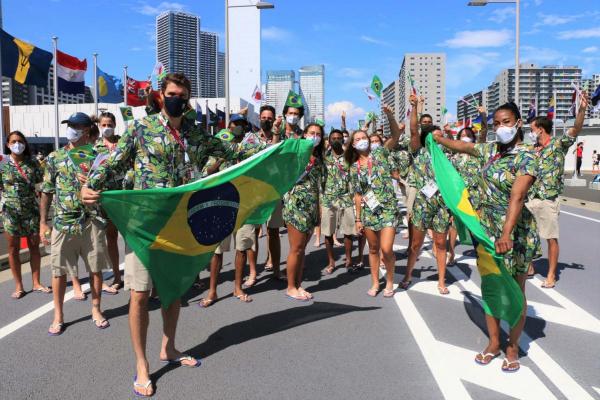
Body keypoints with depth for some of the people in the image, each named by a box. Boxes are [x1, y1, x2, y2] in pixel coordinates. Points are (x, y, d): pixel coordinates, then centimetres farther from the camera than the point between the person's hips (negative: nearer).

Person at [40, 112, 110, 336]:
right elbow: (46, 192, 6)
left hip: (92, 221, 0)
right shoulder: (55, 157, 5)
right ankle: (58, 316, 20)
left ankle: (96, 311, 23)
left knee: (95, 268, 7)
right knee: (59, 270, 6)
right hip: (63, 222, 0)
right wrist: (43, 223, 2)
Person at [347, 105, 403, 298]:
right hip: (368, 210, 3)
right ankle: (375, 283, 24)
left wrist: (390, 116, -25)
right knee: (373, 249, 10)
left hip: (387, 208, -3)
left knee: (386, 249, -10)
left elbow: (396, 135, -10)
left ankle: (390, 280, 14)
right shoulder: (354, 167, 6)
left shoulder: (379, 153, 1)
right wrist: (358, 218, 6)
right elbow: (358, 195, 8)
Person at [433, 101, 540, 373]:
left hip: (515, 231, -6)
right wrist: (440, 139, 38)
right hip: (487, 228, 6)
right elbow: (465, 147, 27)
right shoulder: (491, 150, 5)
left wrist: (507, 233, -38)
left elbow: (517, 196, -28)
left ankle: (512, 347, 22)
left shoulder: (526, 157, -15)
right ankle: (493, 343, 27)